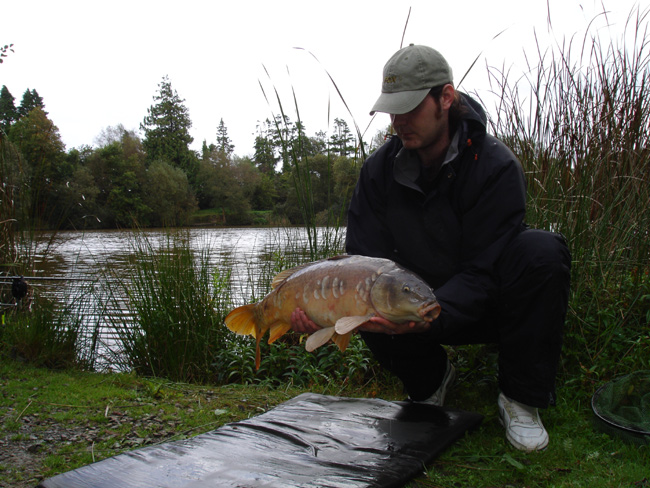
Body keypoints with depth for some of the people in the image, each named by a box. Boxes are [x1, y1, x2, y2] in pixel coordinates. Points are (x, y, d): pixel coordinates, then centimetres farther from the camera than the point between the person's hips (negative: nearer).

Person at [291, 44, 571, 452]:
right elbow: (365, 261, -12)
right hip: (423, 298, 3)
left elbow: (481, 272, -27)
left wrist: (428, 315, -44)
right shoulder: (380, 169, -9)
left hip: (489, 304, -2)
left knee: (542, 251, -33)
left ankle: (522, 398, -15)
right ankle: (431, 378, 6)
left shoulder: (497, 167, -22)